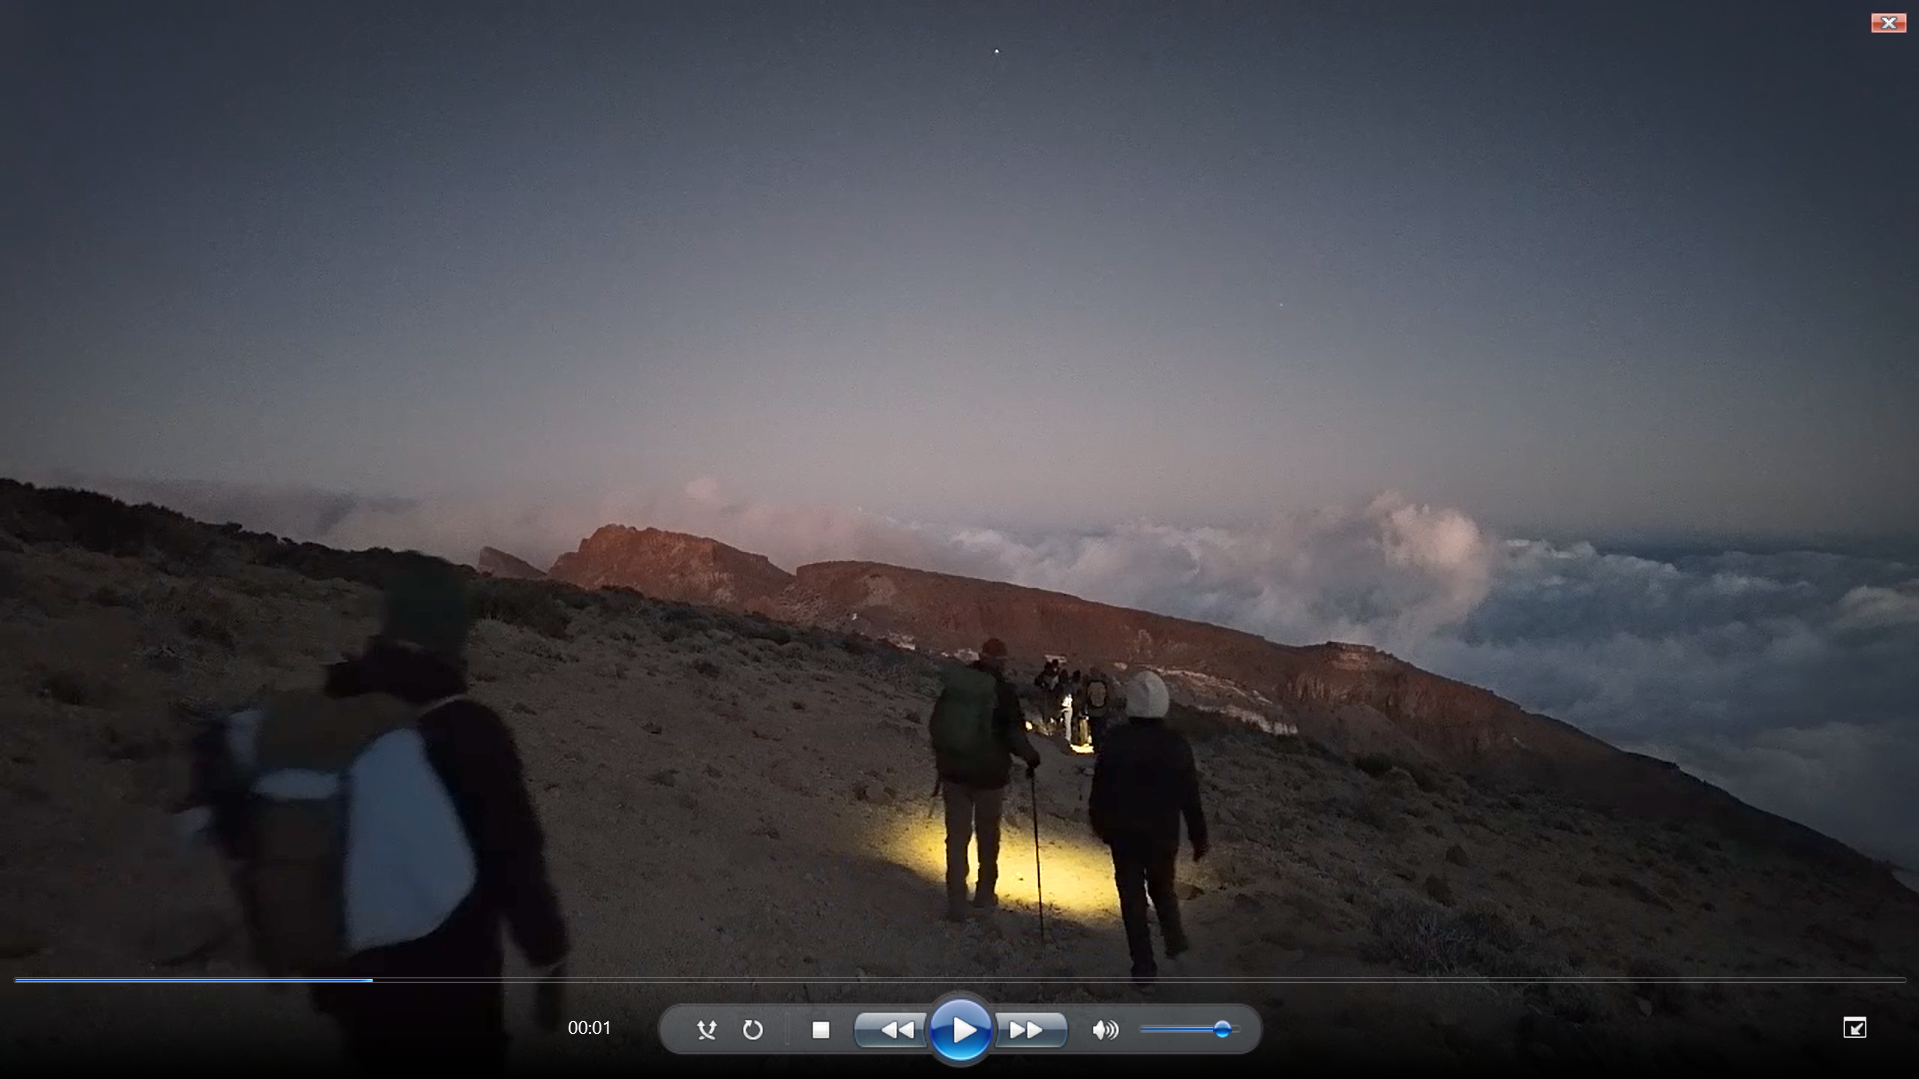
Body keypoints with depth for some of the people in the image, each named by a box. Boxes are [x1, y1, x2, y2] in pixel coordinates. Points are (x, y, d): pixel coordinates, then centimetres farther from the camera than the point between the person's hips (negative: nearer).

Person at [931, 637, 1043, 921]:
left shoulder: (954, 684, 2)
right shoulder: (1003, 690, -12)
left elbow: (936, 724, 12)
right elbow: (1015, 732, -12)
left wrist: (941, 758, 26)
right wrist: (1030, 756, 6)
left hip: (954, 770, 3)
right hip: (989, 773, -3)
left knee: (957, 835, 6)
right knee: (988, 835, 16)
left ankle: (956, 903, 4)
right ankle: (985, 894, 27)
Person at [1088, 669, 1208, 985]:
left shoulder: (1115, 740, -14)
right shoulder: (1177, 743, -9)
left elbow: (1100, 787, -5)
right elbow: (1191, 796, -4)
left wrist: (1099, 823, 12)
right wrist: (1198, 837, 6)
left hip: (1124, 834, -1)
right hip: (1164, 834, 1)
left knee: (1133, 897, 8)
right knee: (1162, 887, 26)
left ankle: (1144, 966, 8)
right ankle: (1174, 938, 12)